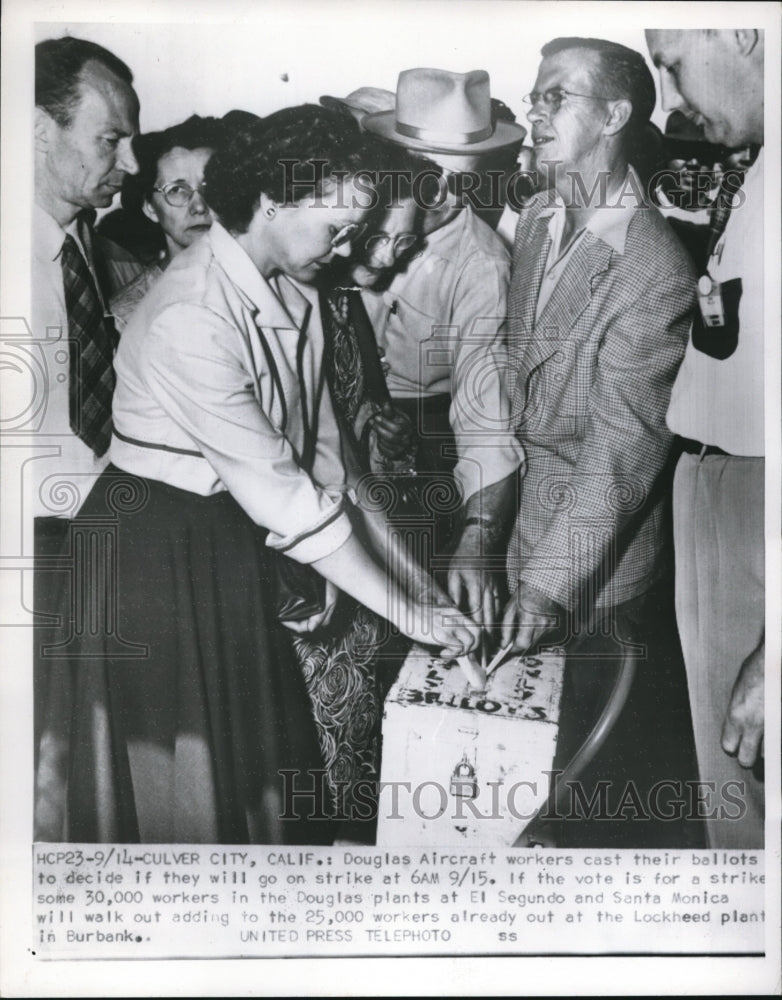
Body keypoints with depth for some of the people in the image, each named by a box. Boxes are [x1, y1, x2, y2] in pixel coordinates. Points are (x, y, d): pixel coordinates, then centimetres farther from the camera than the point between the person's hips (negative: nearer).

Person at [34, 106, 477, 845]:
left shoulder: (289, 288, -3)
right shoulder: (189, 318, -28)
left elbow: (315, 433, 4)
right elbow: (273, 485, -28)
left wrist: (311, 565, -5)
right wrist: (405, 610, -22)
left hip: (238, 535, 7)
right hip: (158, 543, -7)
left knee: (253, 749, 19)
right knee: (175, 769, 10)